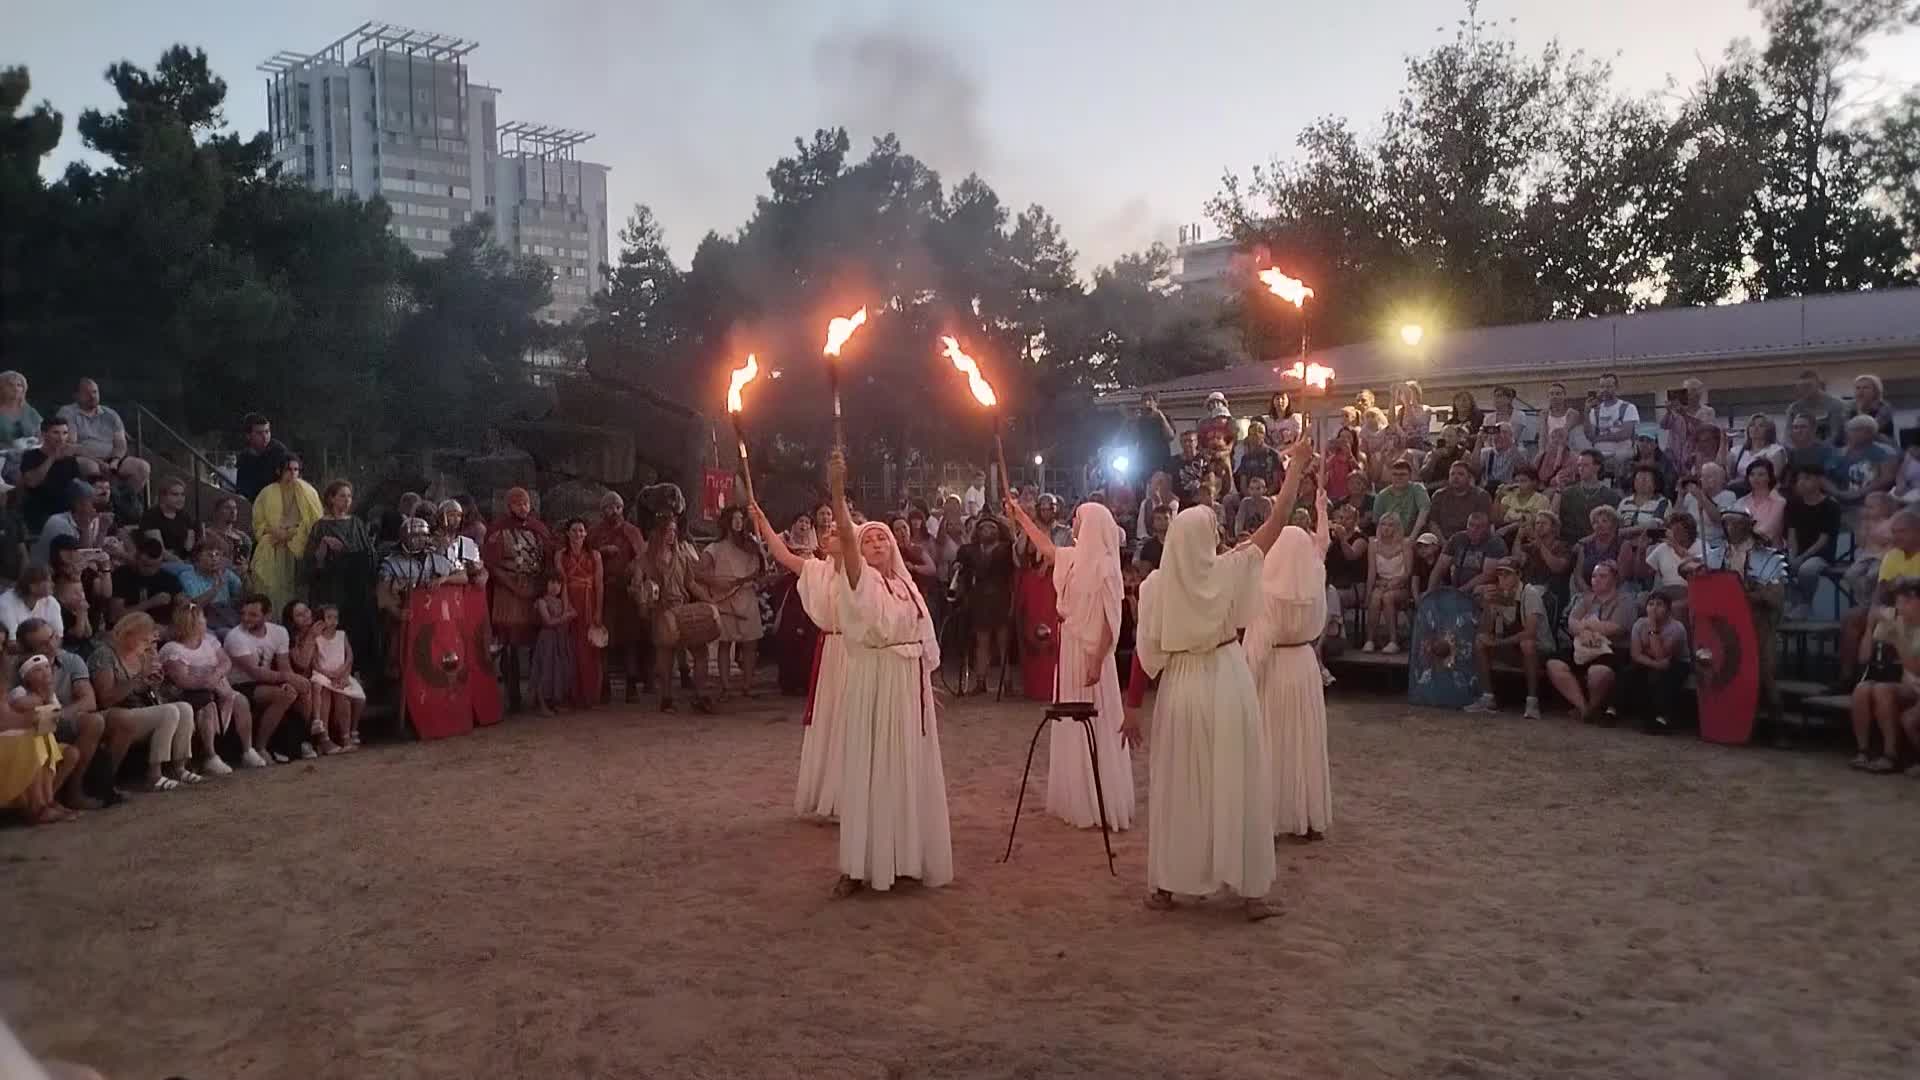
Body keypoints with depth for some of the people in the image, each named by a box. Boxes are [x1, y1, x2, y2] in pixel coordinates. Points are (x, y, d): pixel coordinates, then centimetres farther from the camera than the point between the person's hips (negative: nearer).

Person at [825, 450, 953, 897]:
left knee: (911, 770, 9)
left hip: (911, 683, 5)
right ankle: (861, 864, 0)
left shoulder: (907, 586, 15)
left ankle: (909, 856, 19)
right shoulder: (860, 580, -2)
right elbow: (845, 539, -21)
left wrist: (925, 684, 12)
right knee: (869, 769, -4)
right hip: (873, 681, -5)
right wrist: (837, 492, -34)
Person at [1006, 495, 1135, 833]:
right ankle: (1079, 799, 24)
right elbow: (1047, 548, 26)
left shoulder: (1104, 565, -17)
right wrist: (1021, 518, 28)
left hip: (1090, 653, -8)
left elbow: (1110, 621, -19)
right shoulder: (1075, 558, 6)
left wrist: (1097, 662, -22)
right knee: (1074, 727, 14)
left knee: (1095, 727, -1)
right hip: (1070, 648, 8)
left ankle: (1102, 805, 7)